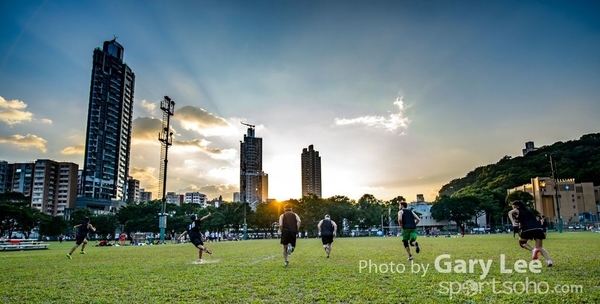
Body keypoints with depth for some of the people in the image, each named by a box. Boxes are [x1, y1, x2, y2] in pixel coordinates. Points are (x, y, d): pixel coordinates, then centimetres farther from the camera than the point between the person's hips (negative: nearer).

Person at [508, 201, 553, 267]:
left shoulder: (517, 210, 17)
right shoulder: (528, 211, 33)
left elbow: (510, 213, -3)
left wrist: (513, 222, -15)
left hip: (528, 229, -5)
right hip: (539, 228, 5)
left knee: (521, 243, 19)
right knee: (540, 247, 14)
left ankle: (533, 250, -8)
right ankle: (548, 260, -8)